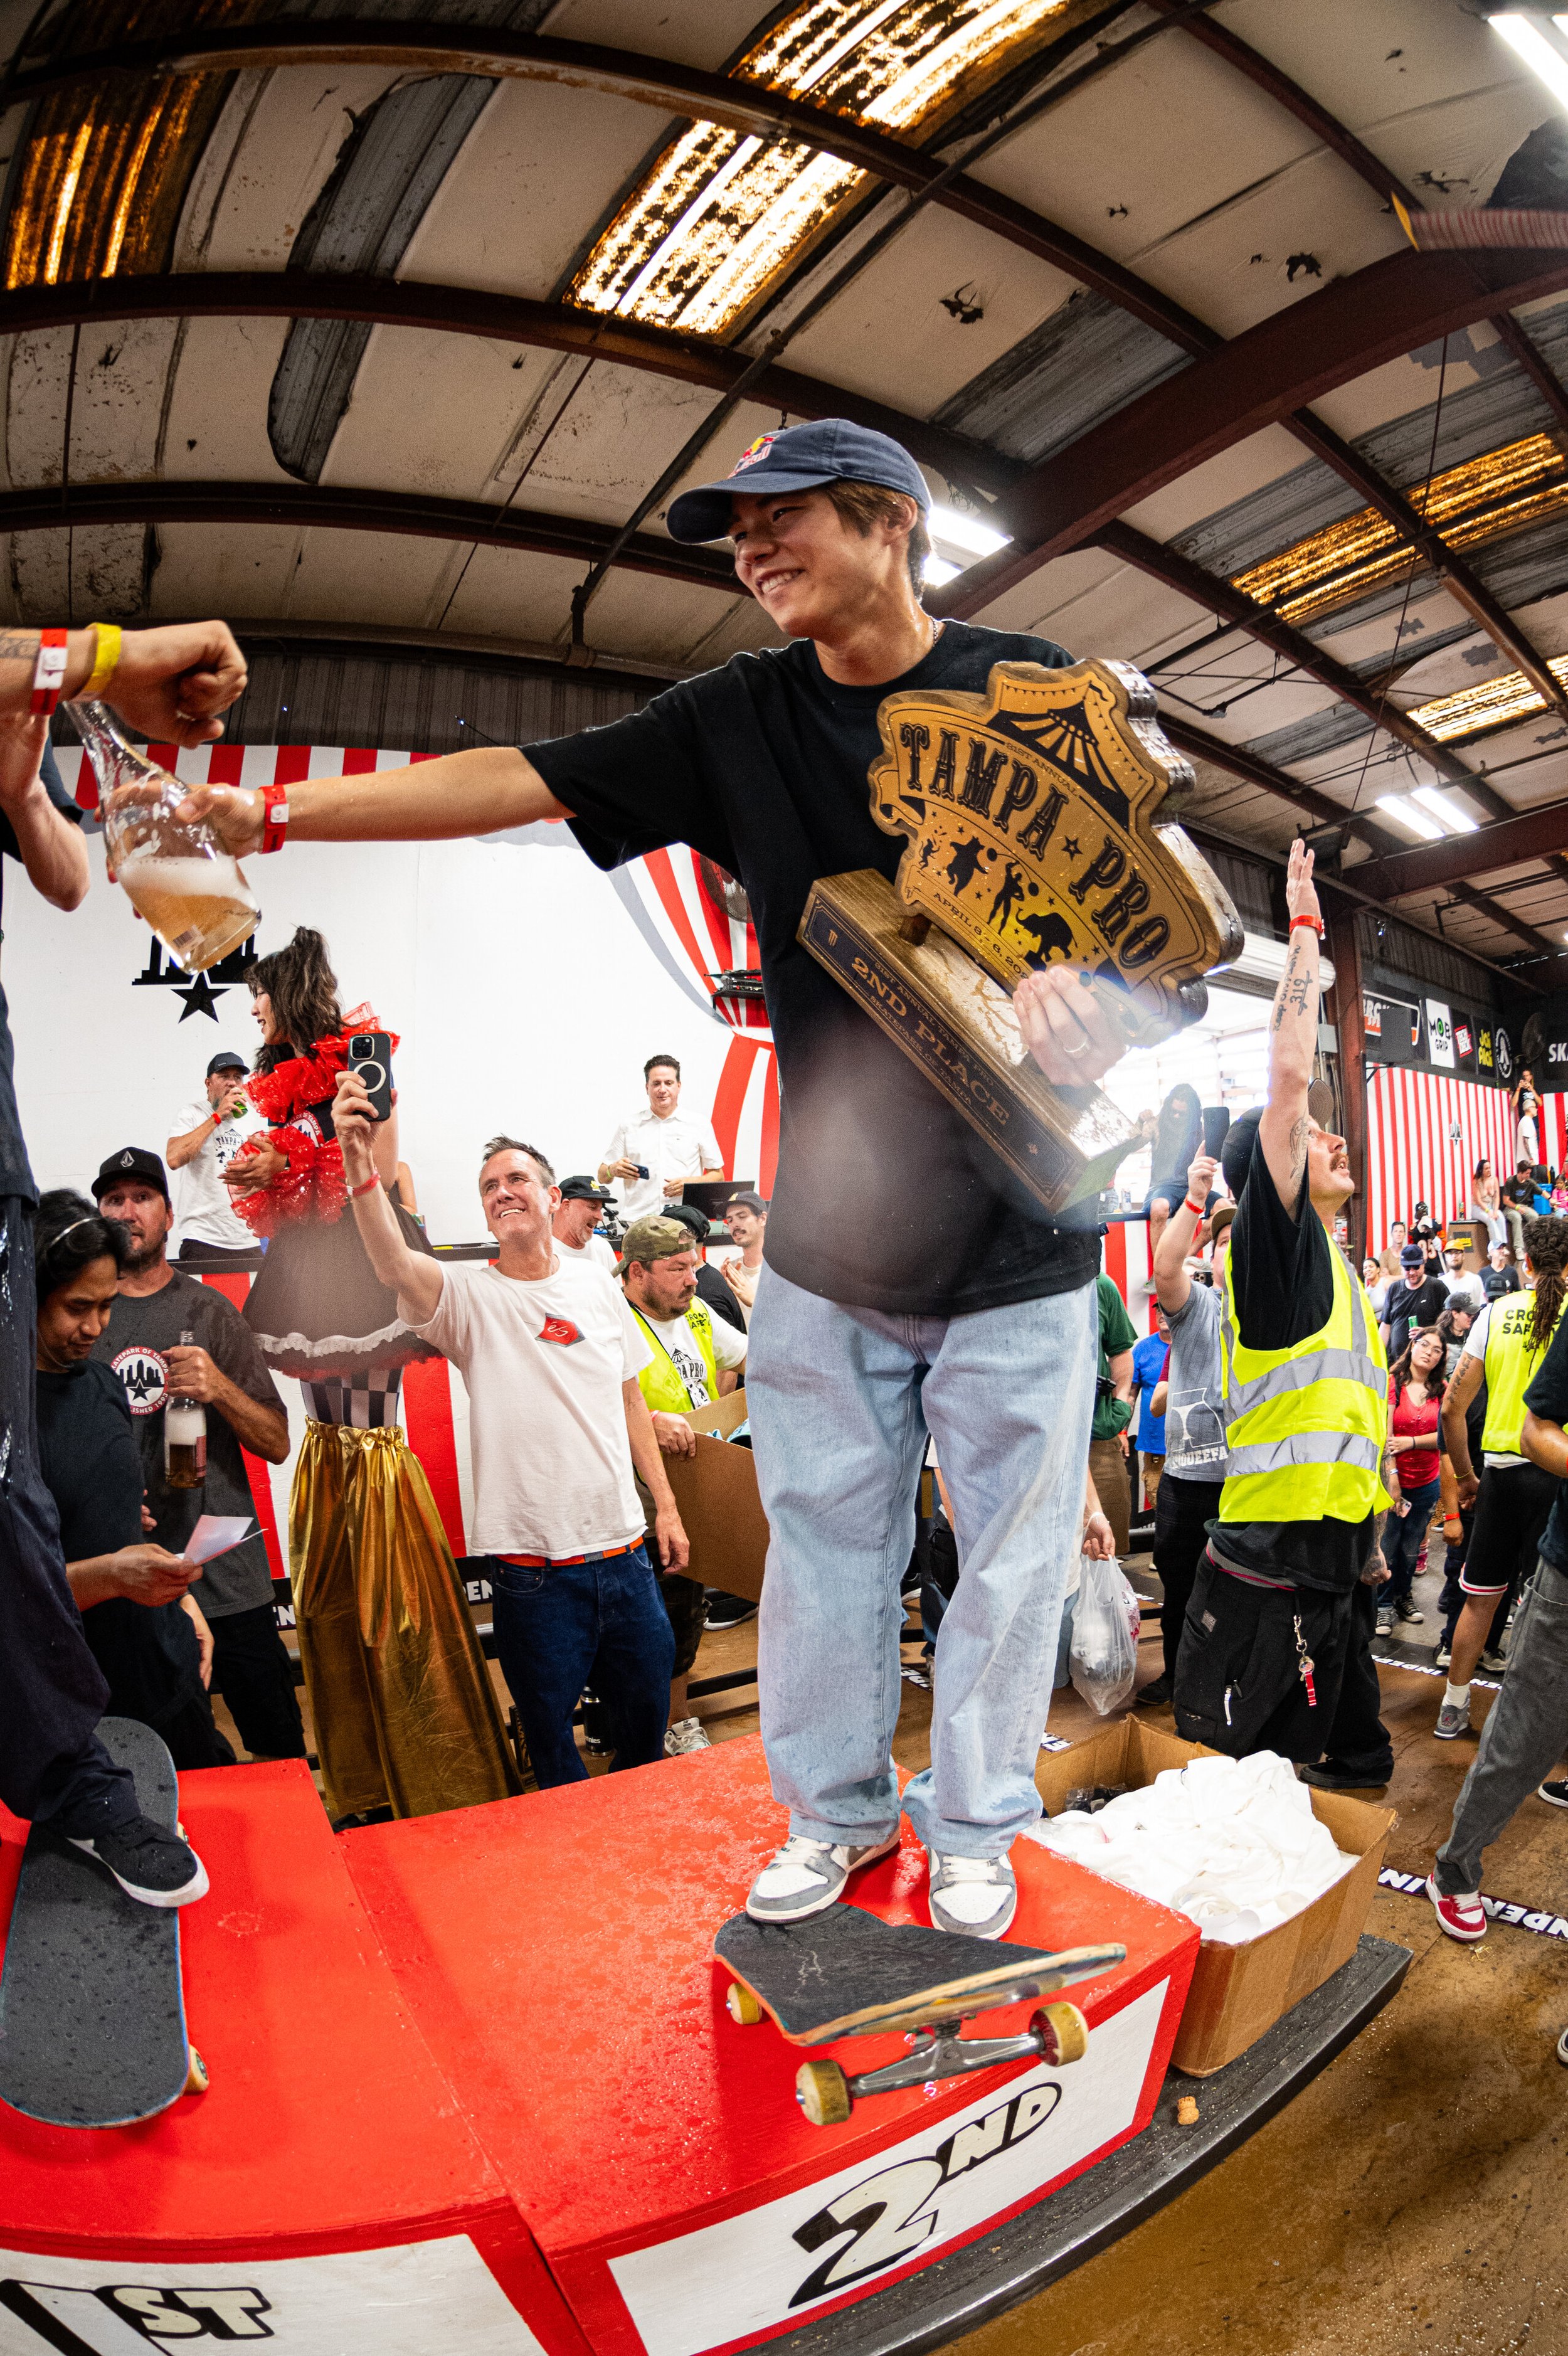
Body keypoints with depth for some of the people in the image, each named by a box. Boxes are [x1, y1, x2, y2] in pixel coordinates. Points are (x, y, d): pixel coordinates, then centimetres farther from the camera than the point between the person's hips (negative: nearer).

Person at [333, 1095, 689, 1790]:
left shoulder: (595, 1284, 4)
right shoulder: (469, 1296, -8)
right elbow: (395, 1267, -30)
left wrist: (665, 1506, 11)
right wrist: (359, 1163, -45)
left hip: (623, 1550, 4)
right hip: (533, 1568, -3)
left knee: (647, 1720, 20)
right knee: (552, 1741, 11)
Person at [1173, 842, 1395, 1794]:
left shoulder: (1341, 1274, 17)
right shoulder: (1272, 1244, -10)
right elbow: (1290, 1073, -20)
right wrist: (1304, 926, -12)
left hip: (1339, 1562, 10)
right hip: (1272, 1565, -9)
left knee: (1342, 1768, 19)